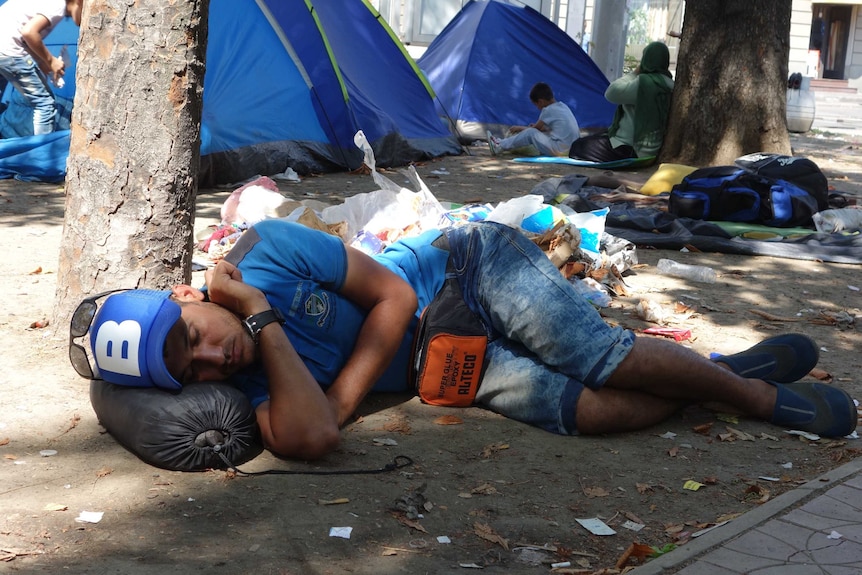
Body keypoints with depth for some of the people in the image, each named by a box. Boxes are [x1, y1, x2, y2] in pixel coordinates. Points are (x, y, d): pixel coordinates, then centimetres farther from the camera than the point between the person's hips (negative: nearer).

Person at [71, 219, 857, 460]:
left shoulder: (266, 252, -25)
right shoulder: (249, 379, -14)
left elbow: (393, 294, -20)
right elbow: (309, 440, -33)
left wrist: (343, 392, -25)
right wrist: (264, 326, -31)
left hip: (471, 270, -3)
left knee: (596, 356, -20)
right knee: (580, 410, -16)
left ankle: (749, 387, 6)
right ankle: (731, 376, 6)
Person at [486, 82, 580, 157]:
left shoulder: (549, 110, -10)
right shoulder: (562, 106, 14)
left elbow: (535, 128, 3)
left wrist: (519, 128, 17)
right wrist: (537, 126, 28)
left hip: (558, 150, -9)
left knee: (531, 133, -8)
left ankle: (499, 147, 1)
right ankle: (503, 142, 22)